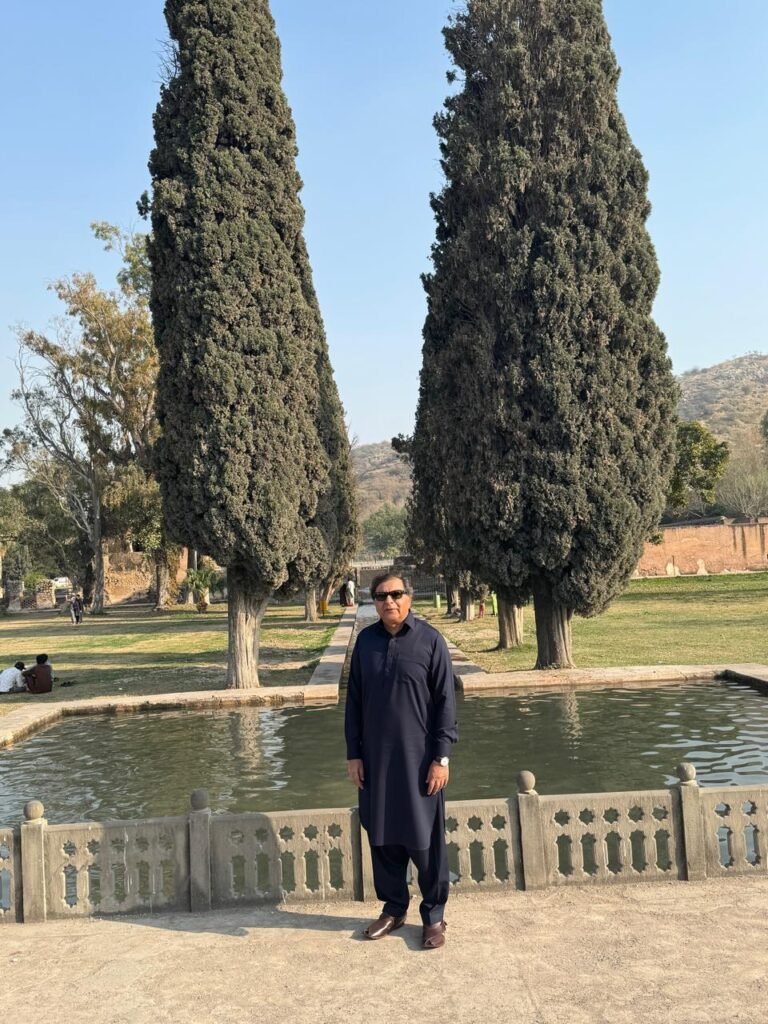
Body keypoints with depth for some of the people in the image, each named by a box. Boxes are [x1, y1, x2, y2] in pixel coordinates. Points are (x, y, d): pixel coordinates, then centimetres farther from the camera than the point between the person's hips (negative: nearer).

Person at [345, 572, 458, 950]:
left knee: (426, 841, 6)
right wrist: (353, 754, 4)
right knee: (382, 837, 12)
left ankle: (434, 915, 22)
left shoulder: (429, 640, -8)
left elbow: (445, 703, -6)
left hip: (418, 758, -3)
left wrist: (441, 757, -9)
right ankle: (393, 908, 30)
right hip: (375, 758, 3)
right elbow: (354, 701, 7)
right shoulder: (366, 640, 2)